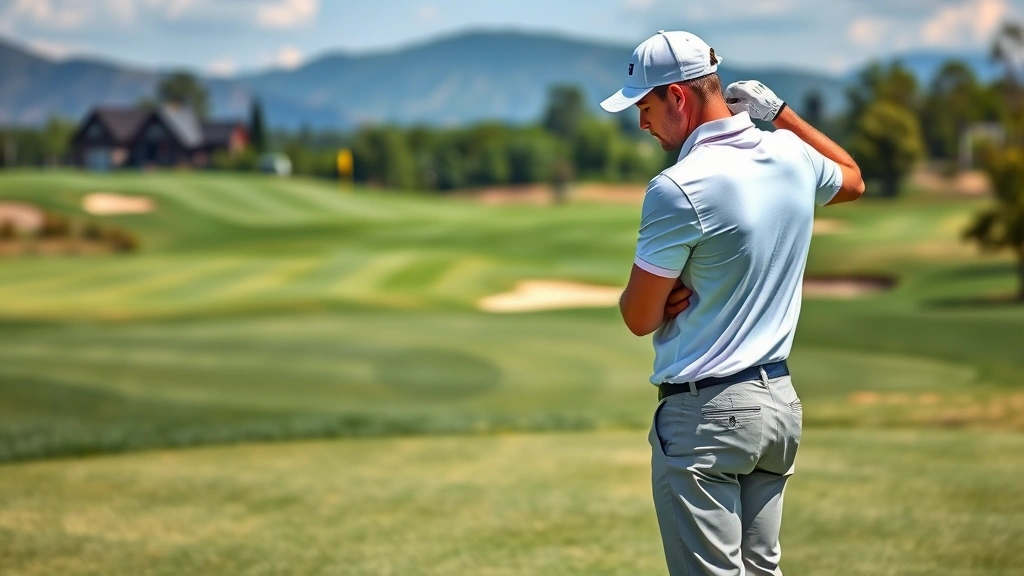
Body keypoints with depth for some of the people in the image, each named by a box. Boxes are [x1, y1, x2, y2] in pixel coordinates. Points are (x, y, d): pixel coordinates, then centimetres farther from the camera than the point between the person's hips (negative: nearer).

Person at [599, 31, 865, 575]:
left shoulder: (678, 188, -18)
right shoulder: (793, 155, 4)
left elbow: (639, 318, -12)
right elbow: (852, 179, 30)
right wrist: (780, 110, 29)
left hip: (705, 413, -8)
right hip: (780, 403, 8)